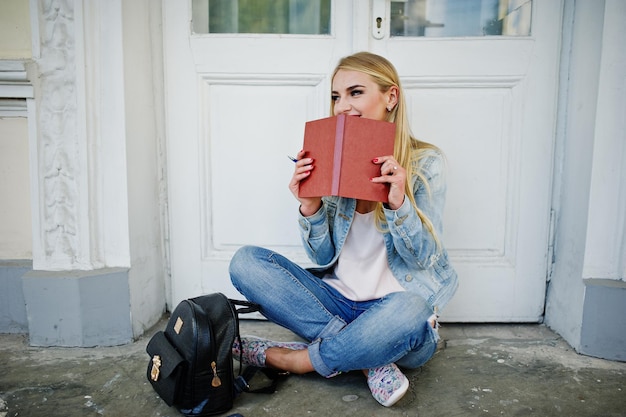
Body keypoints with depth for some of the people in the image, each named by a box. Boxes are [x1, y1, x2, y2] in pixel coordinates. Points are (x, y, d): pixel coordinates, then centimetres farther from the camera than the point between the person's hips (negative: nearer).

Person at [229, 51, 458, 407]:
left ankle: (289, 359, -12)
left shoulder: (425, 162, -5)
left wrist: (398, 203, -25)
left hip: (396, 307, -3)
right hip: (339, 301, 4)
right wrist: (310, 209, -17)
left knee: (408, 311, -39)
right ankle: (369, 360, -17)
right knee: (246, 262, -13)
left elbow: (425, 258, -8)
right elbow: (324, 259, 2)